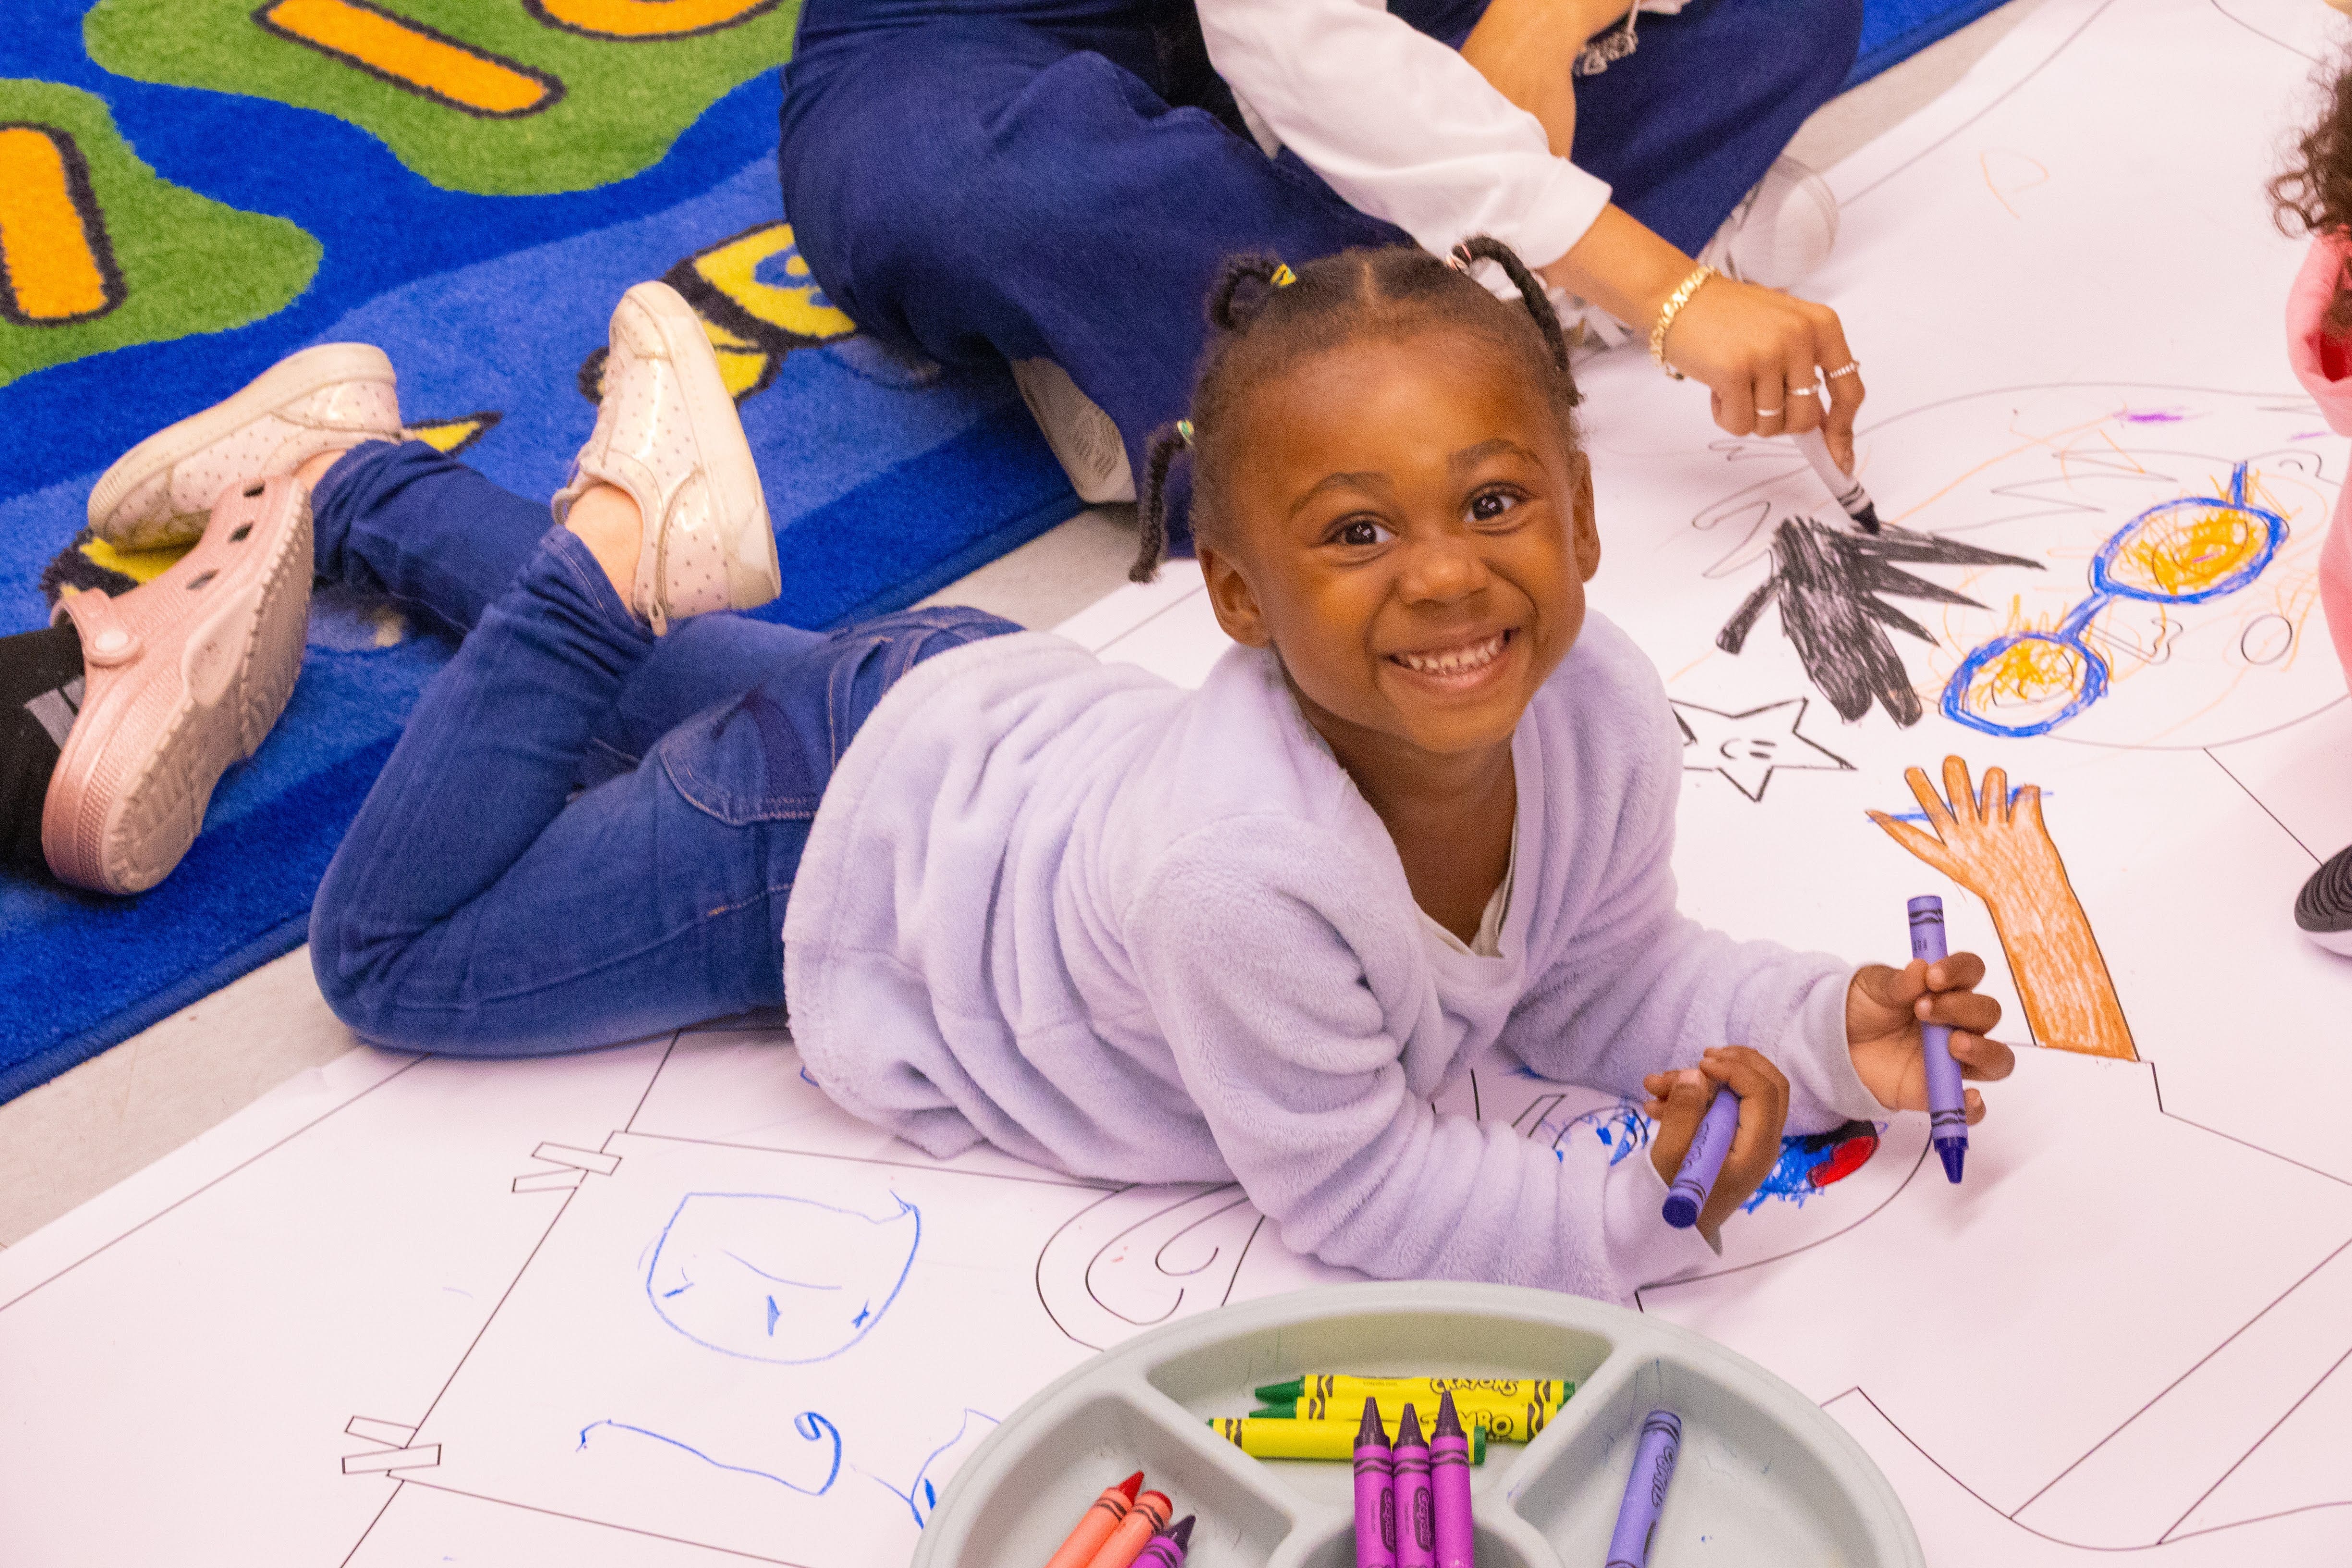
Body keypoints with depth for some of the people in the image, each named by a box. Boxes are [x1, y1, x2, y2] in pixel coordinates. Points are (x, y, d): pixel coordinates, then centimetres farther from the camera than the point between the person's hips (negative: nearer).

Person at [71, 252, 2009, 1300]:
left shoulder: (1603, 711, -26)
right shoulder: (1240, 869, -46)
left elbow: (1604, 986, -6)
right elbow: (1353, 1192, -29)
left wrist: (1827, 1027, -20)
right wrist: (1627, 1215, -38)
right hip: (838, 842, -6)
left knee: (663, 682, 31)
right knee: (390, 957, 11)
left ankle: (384, 488, 48)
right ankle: (612, 547, 14)